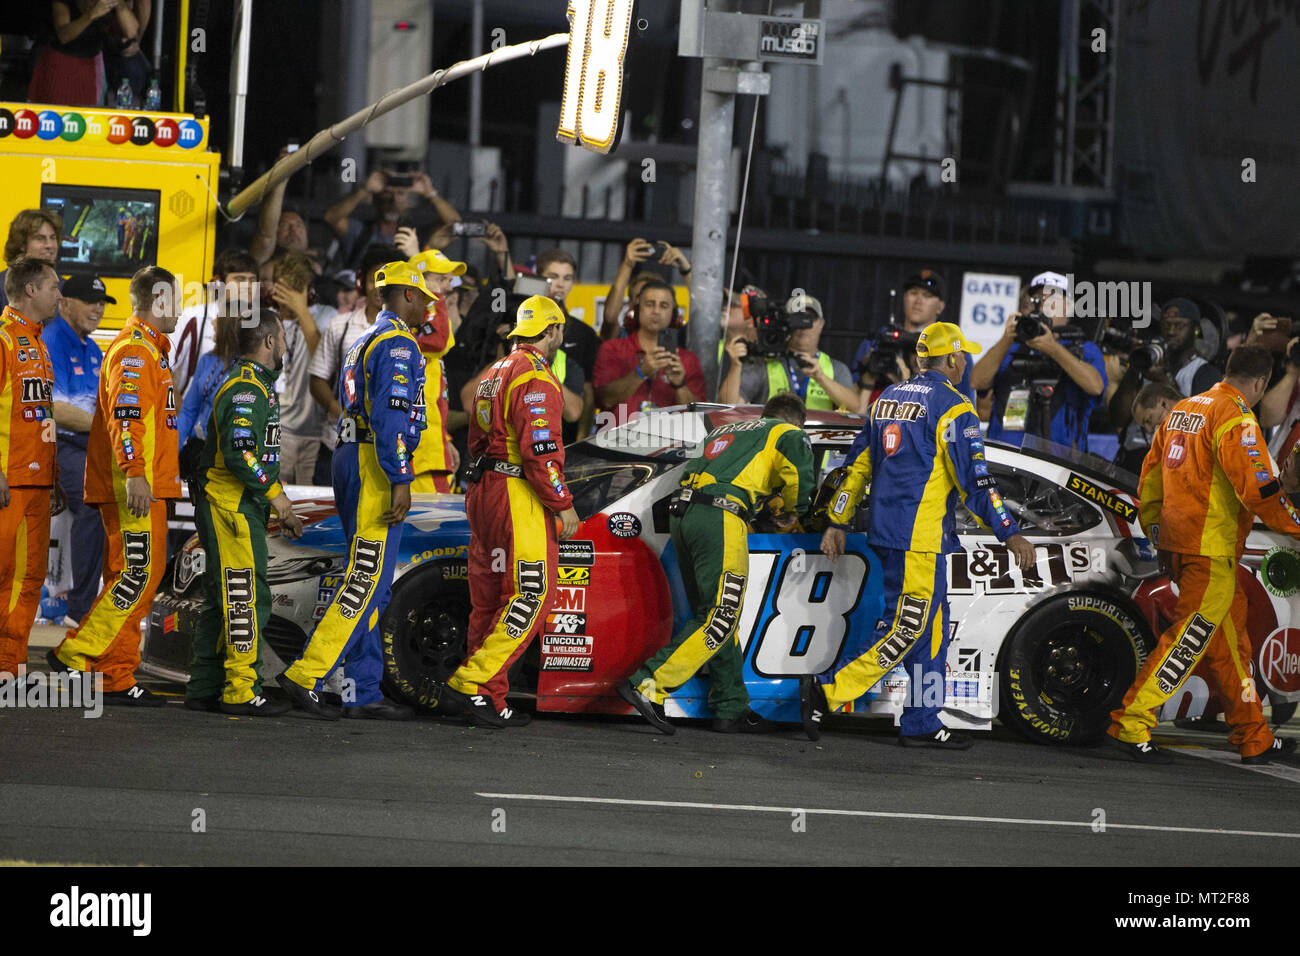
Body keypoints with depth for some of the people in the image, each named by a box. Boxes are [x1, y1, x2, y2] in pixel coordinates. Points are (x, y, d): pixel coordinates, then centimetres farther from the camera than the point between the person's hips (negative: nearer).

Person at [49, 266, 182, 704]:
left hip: (145, 487, 11)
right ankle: (77, 654, -13)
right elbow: (125, 416, -23)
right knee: (140, 572, -13)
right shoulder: (133, 352, -11)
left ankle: (117, 677, 6)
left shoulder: (149, 350, 24)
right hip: (133, 487, -11)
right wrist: (134, 473, -31)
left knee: (130, 577, 7)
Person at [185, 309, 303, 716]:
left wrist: (280, 506, 21)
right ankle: (242, 691, -10)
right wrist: (275, 494, -17)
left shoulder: (255, 384, 20)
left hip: (241, 505, 11)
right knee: (246, 597, -10)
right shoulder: (246, 389, -14)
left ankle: (203, 689, 15)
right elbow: (238, 453, -25)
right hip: (233, 507, -11)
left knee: (224, 600, 12)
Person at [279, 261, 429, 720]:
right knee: (368, 581, -12)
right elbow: (391, 416, -19)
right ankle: (306, 674, -18)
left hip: (351, 459, 10)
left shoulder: (364, 343, 22)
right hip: (378, 464, -10)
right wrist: (400, 480, -22)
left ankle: (365, 692, 7)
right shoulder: (398, 344, -9)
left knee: (369, 583, 9)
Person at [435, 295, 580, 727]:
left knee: (490, 600, 11)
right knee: (533, 595, -9)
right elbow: (539, 449, -20)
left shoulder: (495, 374, 18)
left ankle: (488, 699, 12)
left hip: (483, 491, 10)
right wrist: (563, 504, -14)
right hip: (520, 497, -10)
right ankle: (469, 685, -15)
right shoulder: (536, 379, -13)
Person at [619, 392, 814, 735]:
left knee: (715, 615, 12)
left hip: (681, 514, 8)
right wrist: (791, 513, 16)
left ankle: (732, 709, 12)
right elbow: (798, 475, -3)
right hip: (720, 518, -8)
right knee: (719, 619, -8)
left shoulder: (723, 431, 34)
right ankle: (648, 685, -19)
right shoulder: (788, 433, 14)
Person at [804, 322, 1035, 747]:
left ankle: (923, 723, 13)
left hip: (886, 527, 9)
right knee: (906, 627, -6)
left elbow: (858, 464, 16)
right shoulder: (950, 406, -10)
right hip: (921, 536, -9)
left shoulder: (889, 398, 14)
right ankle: (827, 690, -13)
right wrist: (1010, 534, -8)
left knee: (931, 626, 13)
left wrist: (838, 523, 19)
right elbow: (974, 481, -13)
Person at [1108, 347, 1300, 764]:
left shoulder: (1184, 409, 14)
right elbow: (1258, 489, -18)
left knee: (1230, 639, 14)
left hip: (1177, 541, 9)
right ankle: (1131, 724, -8)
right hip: (1211, 549, -9)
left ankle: (1255, 739, 19)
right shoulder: (1235, 418, -13)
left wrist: (1158, 535, 26)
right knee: (1190, 636, -6)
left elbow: (1150, 477, 19)